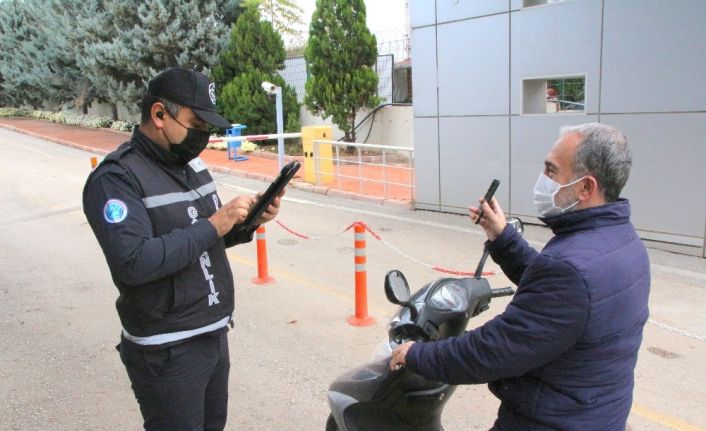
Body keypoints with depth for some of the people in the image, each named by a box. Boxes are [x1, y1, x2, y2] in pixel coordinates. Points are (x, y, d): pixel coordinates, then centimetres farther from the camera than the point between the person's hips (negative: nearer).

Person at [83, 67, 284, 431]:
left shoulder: (191, 163, 8)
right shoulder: (116, 178, -18)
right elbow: (134, 262, -30)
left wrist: (248, 221, -4)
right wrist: (213, 225, -26)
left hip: (215, 334, 8)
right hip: (167, 353, -8)